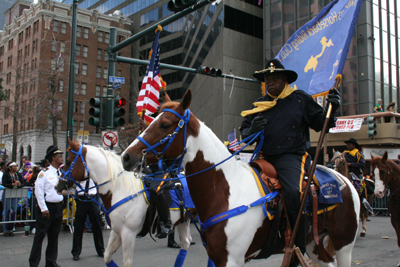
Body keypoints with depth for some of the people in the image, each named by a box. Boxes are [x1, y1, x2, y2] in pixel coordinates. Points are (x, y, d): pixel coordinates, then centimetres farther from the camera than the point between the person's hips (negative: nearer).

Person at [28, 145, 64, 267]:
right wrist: (44, 209, -15)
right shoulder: (44, 173, -9)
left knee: (54, 235, 13)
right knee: (40, 235, -1)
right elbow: (38, 191, -13)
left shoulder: (61, 173, 12)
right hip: (47, 208, -7)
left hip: (58, 208, 7)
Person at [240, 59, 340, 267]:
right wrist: (252, 129, -8)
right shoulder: (260, 104, 15)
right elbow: (244, 132, 15)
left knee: (293, 192, -30)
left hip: (292, 157, -5)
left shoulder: (300, 99, 6)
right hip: (266, 158, 6)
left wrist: (331, 109, -12)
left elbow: (320, 124, 7)